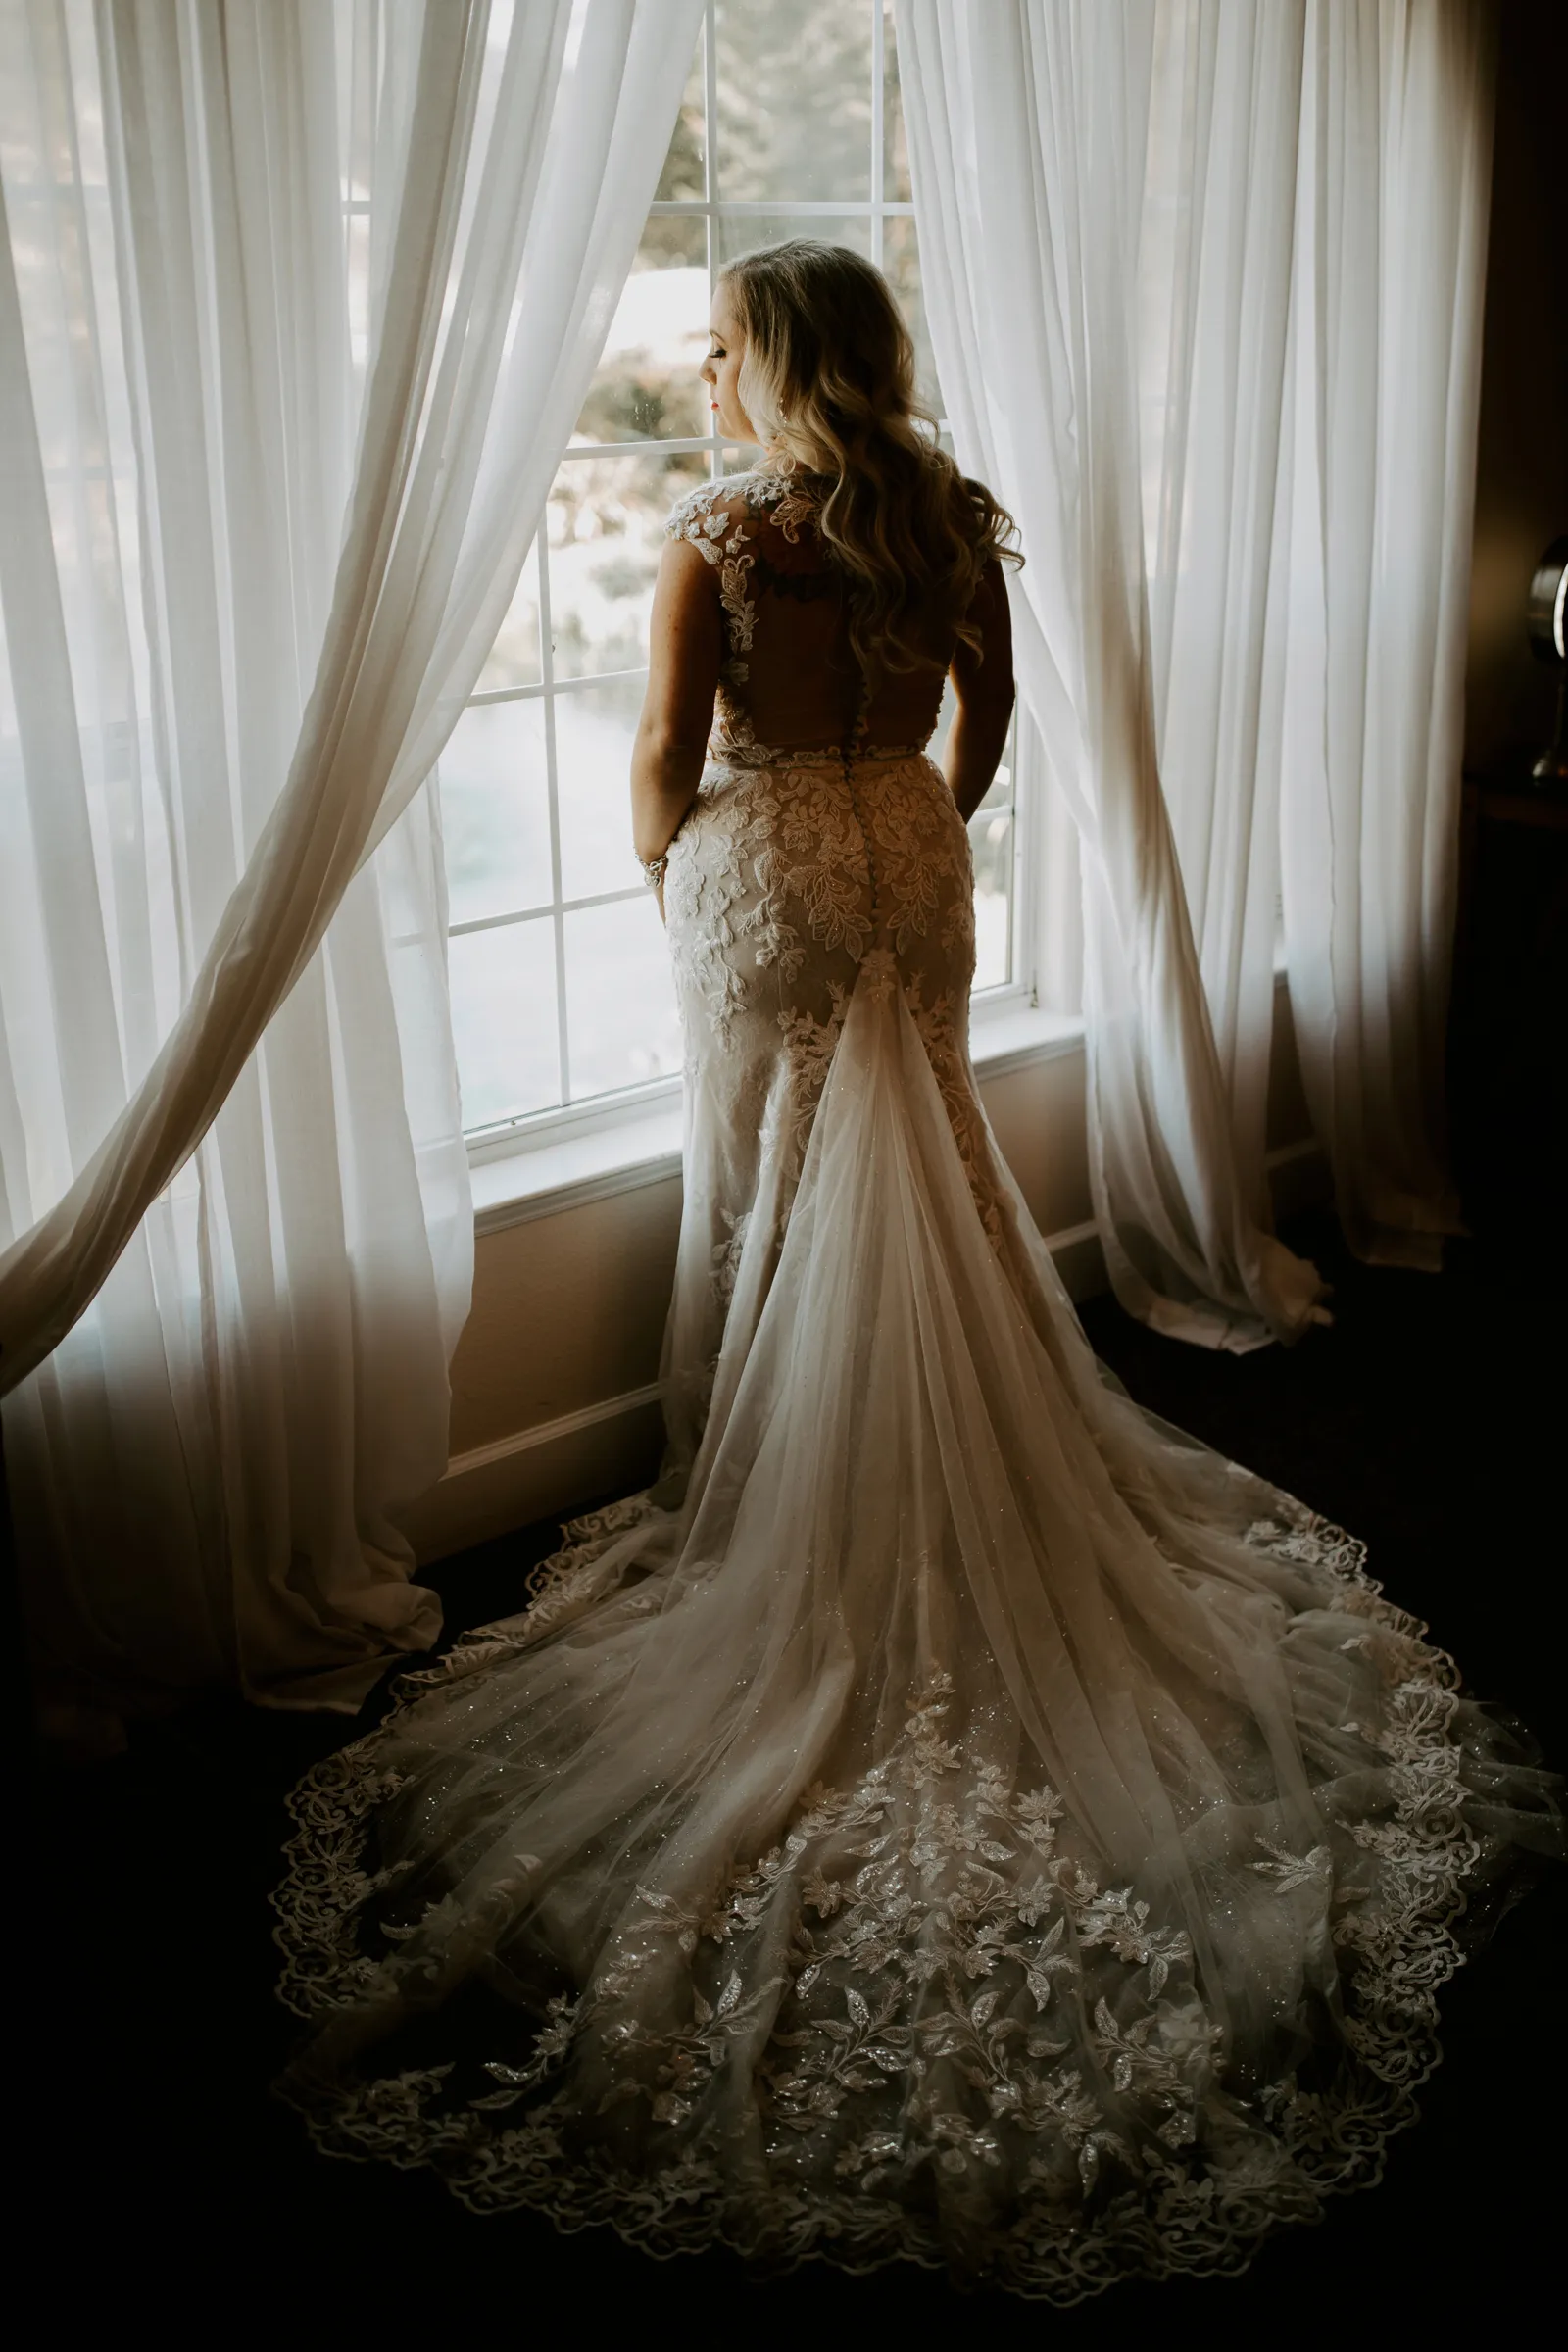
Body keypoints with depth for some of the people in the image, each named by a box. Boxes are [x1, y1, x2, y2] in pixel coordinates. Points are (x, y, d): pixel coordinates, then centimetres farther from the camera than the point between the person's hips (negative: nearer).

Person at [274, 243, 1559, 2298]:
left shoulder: (717, 542, -15)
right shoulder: (956, 521, 0)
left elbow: (668, 764, -12)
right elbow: (986, 722, 10)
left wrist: (664, 864, 9)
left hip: (766, 878, -5)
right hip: (911, 866, 5)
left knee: (766, 1188, 8)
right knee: (925, 1179, 16)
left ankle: (763, 1494, 19)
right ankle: (945, 1481, 27)